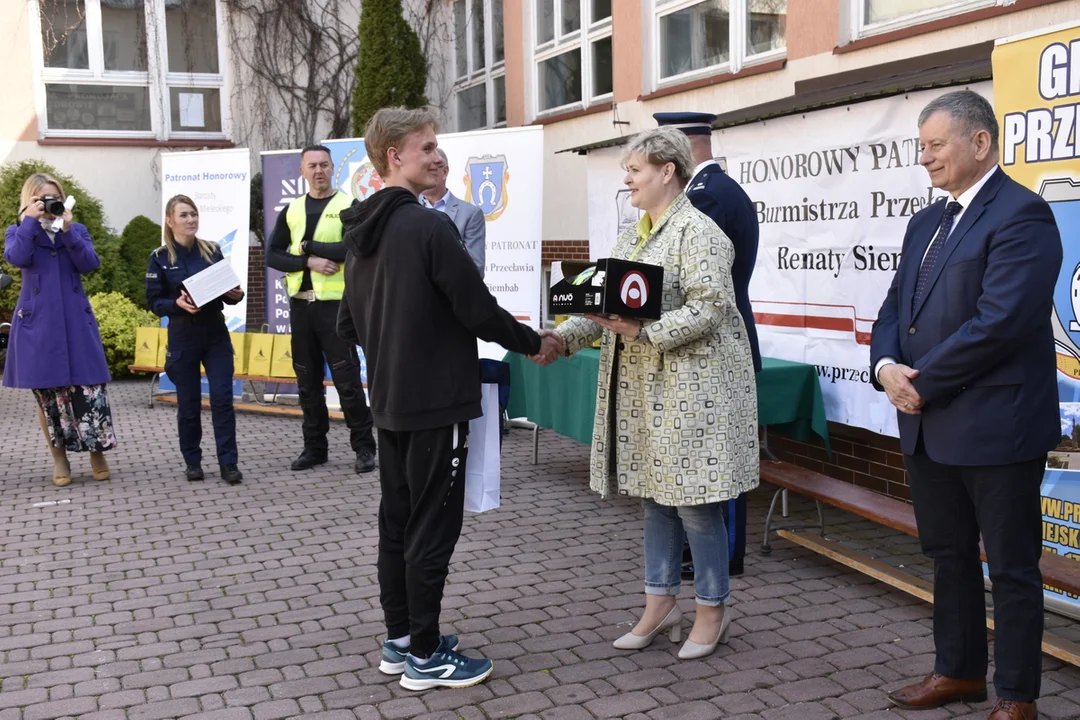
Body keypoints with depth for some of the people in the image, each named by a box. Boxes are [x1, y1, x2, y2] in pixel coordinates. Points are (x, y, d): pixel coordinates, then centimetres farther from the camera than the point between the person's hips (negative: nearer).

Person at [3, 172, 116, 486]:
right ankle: (59, 460, 17)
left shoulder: (78, 230, 12)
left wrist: (67, 230, -14)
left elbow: (90, 264, -6)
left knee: (88, 387, -4)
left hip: (76, 320, 1)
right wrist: (31, 221, -12)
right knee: (46, 391, 5)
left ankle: (97, 452, 12)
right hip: (38, 321, 0)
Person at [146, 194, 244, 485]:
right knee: (189, 403, 6)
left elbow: (226, 291, 12)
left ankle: (228, 462, 1)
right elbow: (153, 302, -2)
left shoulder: (212, 250, 5)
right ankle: (192, 461, 20)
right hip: (182, 338, -2)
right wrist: (177, 303, -21)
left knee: (222, 398, -4)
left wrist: (235, 295, -11)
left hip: (216, 334, 2)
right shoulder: (160, 258, -2)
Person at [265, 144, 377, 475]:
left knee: (347, 378, -3)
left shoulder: (347, 206, -2)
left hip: (335, 303, -5)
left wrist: (307, 245, -11)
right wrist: (309, 262, -11)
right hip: (300, 304, 5)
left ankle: (364, 447, 6)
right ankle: (314, 447, 20)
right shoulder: (291, 210, 11)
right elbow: (273, 256, 5)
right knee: (308, 380, 10)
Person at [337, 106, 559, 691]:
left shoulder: (360, 235, 9)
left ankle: (398, 639, 26)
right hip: (437, 403, -8)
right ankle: (424, 656, 11)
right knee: (432, 528, 1)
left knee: (396, 522, 15)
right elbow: (478, 309, -16)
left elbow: (349, 325, 15)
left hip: (389, 404, 9)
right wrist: (533, 343, -1)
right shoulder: (430, 227, -18)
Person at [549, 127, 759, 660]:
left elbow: (709, 308, -20)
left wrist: (644, 332, -28)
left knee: (695, 504, 1)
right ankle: (660, 606, 26)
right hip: (643, 389, 8)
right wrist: (564, 338, -4)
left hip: (692, 389, -8)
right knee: (656, 498, 14)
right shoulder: (631, 237, 15)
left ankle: (712, 611, 17)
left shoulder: (698, 233, -11)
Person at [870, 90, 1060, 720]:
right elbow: (896, 309, 14)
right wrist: (886, 367, -6)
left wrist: (922, 383, -16)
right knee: (949, 554, 18)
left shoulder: (1022, 214, -12)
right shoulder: (928, 222, 15)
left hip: (996, 428, -8)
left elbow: (998, 322, -22)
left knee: (1012, 567, 6)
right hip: (930, 426, 8)